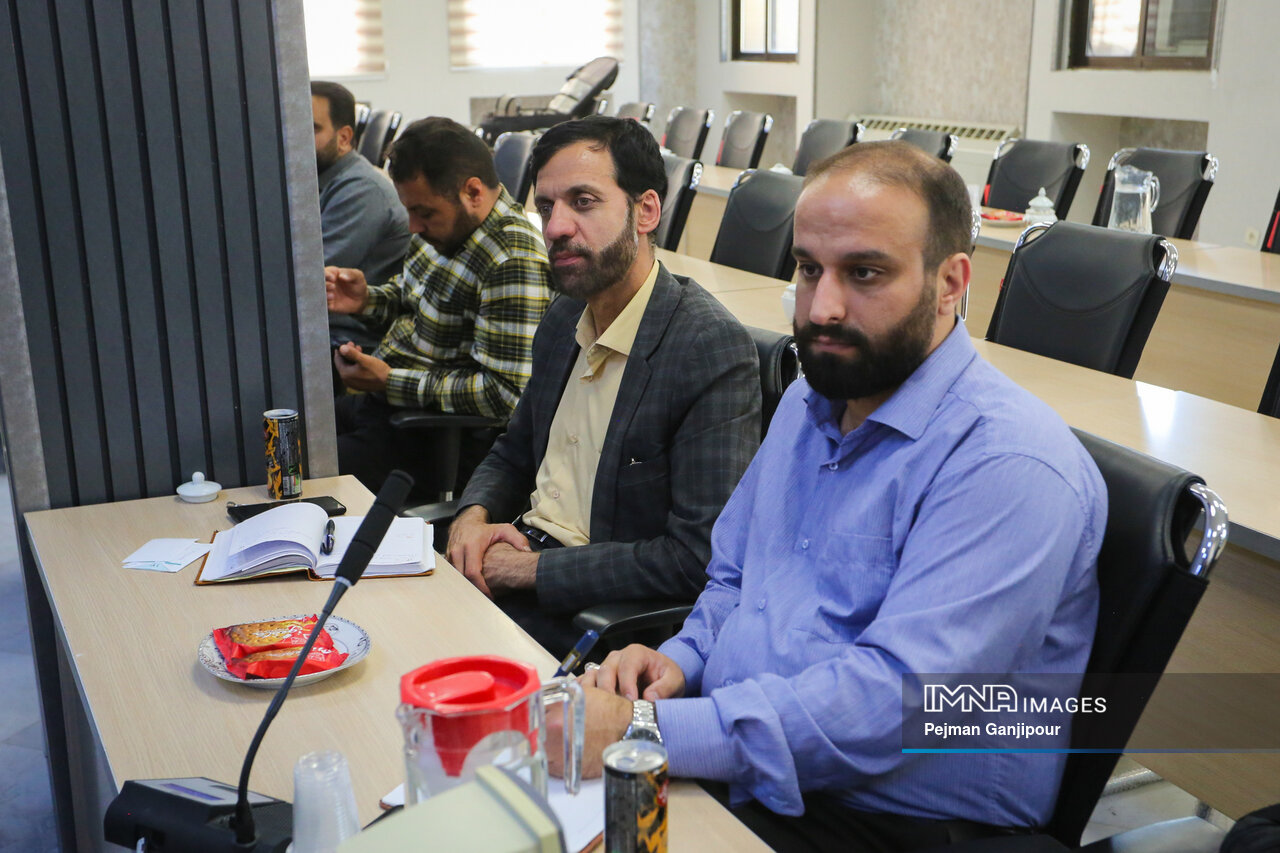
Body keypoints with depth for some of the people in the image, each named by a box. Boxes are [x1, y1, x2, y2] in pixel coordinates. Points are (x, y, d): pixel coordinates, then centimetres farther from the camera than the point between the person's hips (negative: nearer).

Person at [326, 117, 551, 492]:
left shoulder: (513, 262, -25)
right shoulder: (446, 222, 5)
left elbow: (507, 394, -28)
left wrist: (388, 382, -23)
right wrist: (366, 299, 1)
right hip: (379, 403, 10)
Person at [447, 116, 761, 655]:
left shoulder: (713, 349, -19)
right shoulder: (565, 320, 8)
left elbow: (699, 560, -24)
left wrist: (532, 569, -18)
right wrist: (473, 514, -1)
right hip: (521, 555, 8)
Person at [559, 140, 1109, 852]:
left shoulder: (1010, 465, -19)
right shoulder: (808, 403, 10)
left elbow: (896, 697, -27)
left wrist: (648, 732, -29)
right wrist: (681, 660, -1)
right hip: (726, 767, 8)